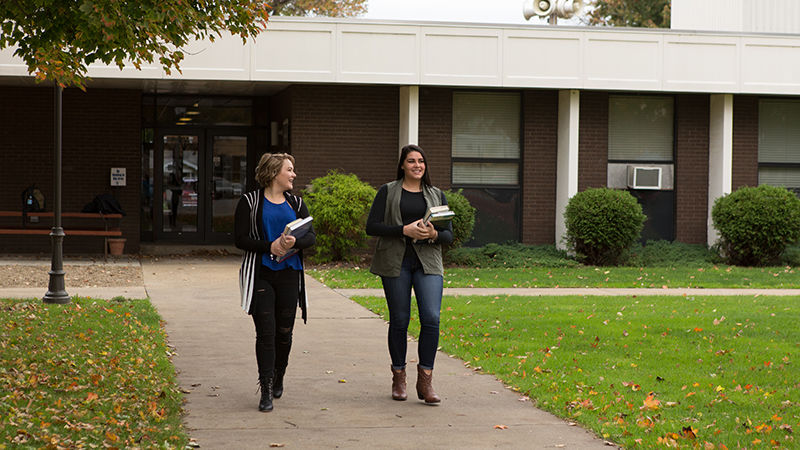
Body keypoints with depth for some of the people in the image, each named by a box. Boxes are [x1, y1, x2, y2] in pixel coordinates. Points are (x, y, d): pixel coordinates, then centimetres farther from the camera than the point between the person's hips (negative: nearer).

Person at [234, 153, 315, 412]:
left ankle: (278, 377, 30)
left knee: (284, 332, 6)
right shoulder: (250, 202, 1)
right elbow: (240, 238, -5)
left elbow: (311, 236, 6)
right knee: (265, 332, -8)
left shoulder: (295, 203, 13)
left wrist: (295, 243, -16)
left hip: (289, 274, 3)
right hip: (261, 275, -3)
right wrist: (269, 247, -17)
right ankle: (266, 390, -6)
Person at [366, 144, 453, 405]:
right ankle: (398, 378, 16)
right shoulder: (388, 192, 7)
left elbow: (449, 235, 12)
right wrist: (405, 230, -15)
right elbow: (372, 226, -3)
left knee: (431, 317, -14)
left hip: (428, 262, 1)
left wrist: (433, 234, -11)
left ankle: (425, 380, -8)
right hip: (395, 262, -1)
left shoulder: (436, 195, 14)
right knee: (399, 321, 2)